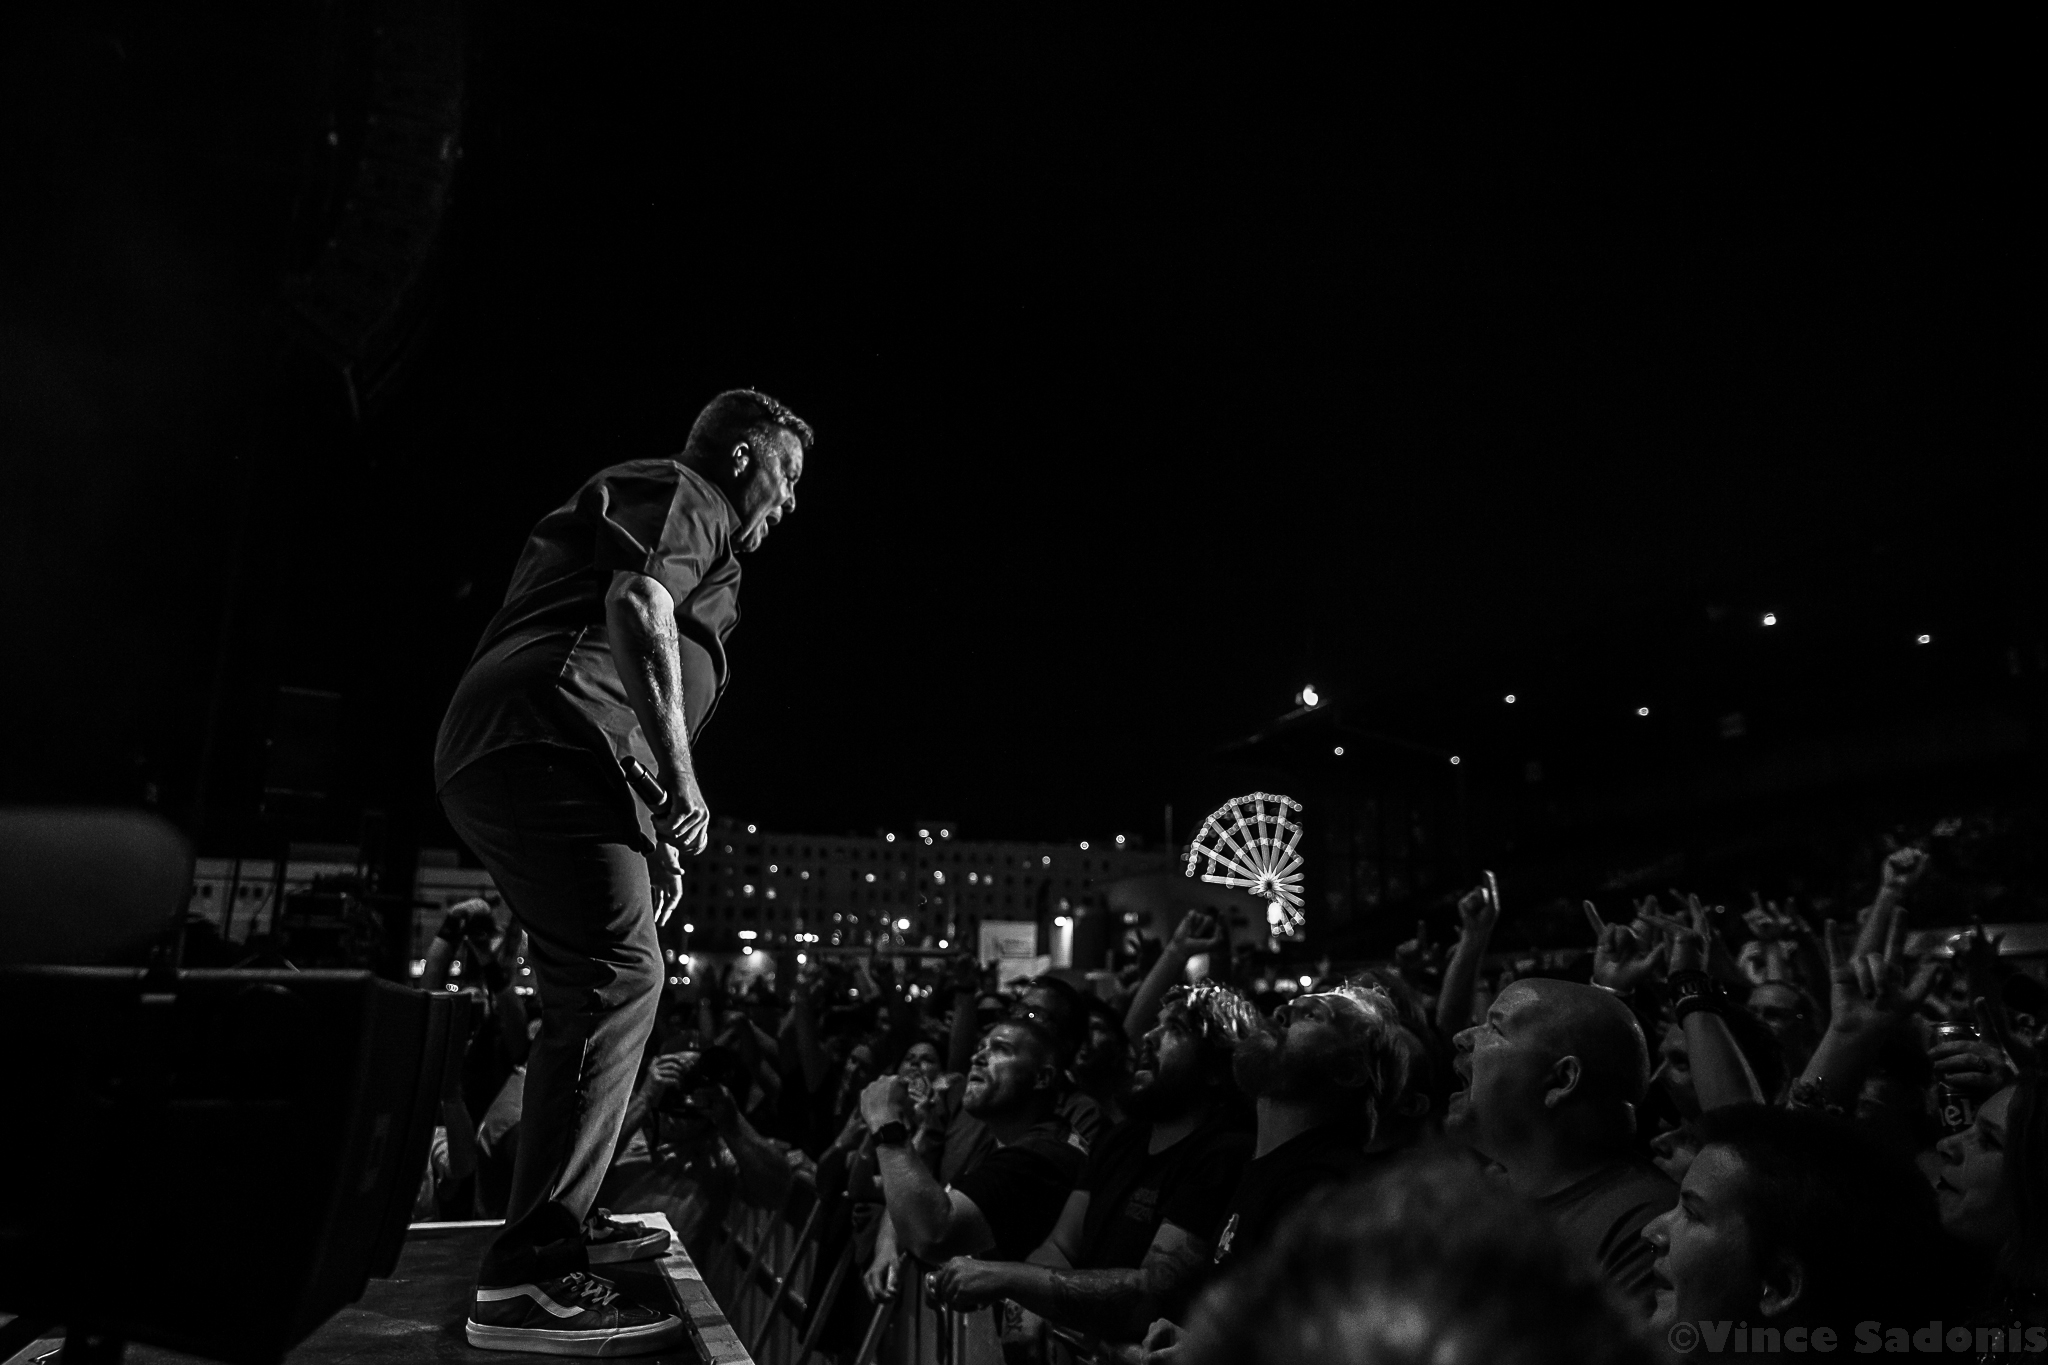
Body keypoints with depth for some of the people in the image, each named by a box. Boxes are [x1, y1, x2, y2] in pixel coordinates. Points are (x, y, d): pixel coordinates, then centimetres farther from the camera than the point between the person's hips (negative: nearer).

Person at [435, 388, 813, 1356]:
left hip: (498, 759, 11)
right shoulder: (683, 494, 2)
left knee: (592, 985, 17)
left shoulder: (646, 500, 34)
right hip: (550, 740, -11)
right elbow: (638, 602, -20)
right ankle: (528, 1276, -17)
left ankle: (555, 1220, 26)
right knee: (618, 975, -16)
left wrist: (651, 836, 27)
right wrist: (680, 775, -20)